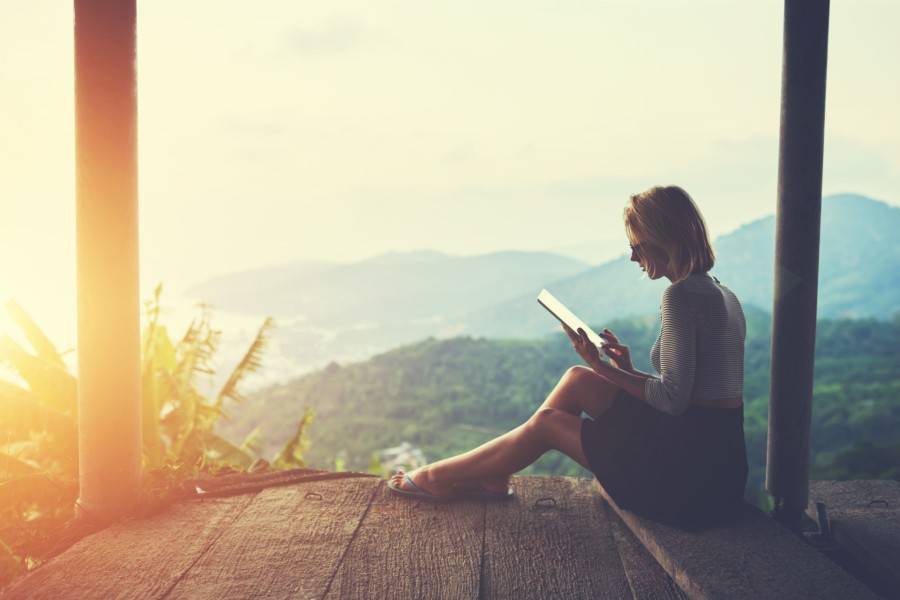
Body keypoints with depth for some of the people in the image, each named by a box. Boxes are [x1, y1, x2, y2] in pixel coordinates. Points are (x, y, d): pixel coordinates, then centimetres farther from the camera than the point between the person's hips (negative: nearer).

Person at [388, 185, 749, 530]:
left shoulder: (681, 295, -19)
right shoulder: (721, 294, 12)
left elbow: (673, 398, -21)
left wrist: (603, 368, -11)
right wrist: (628, 372, 9)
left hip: (693, 476, -9)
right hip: (717, 453, 9)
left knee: (548, 422, 4)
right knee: (577, 380, 10)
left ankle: (439, 479, 22)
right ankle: (492, 476, 20)